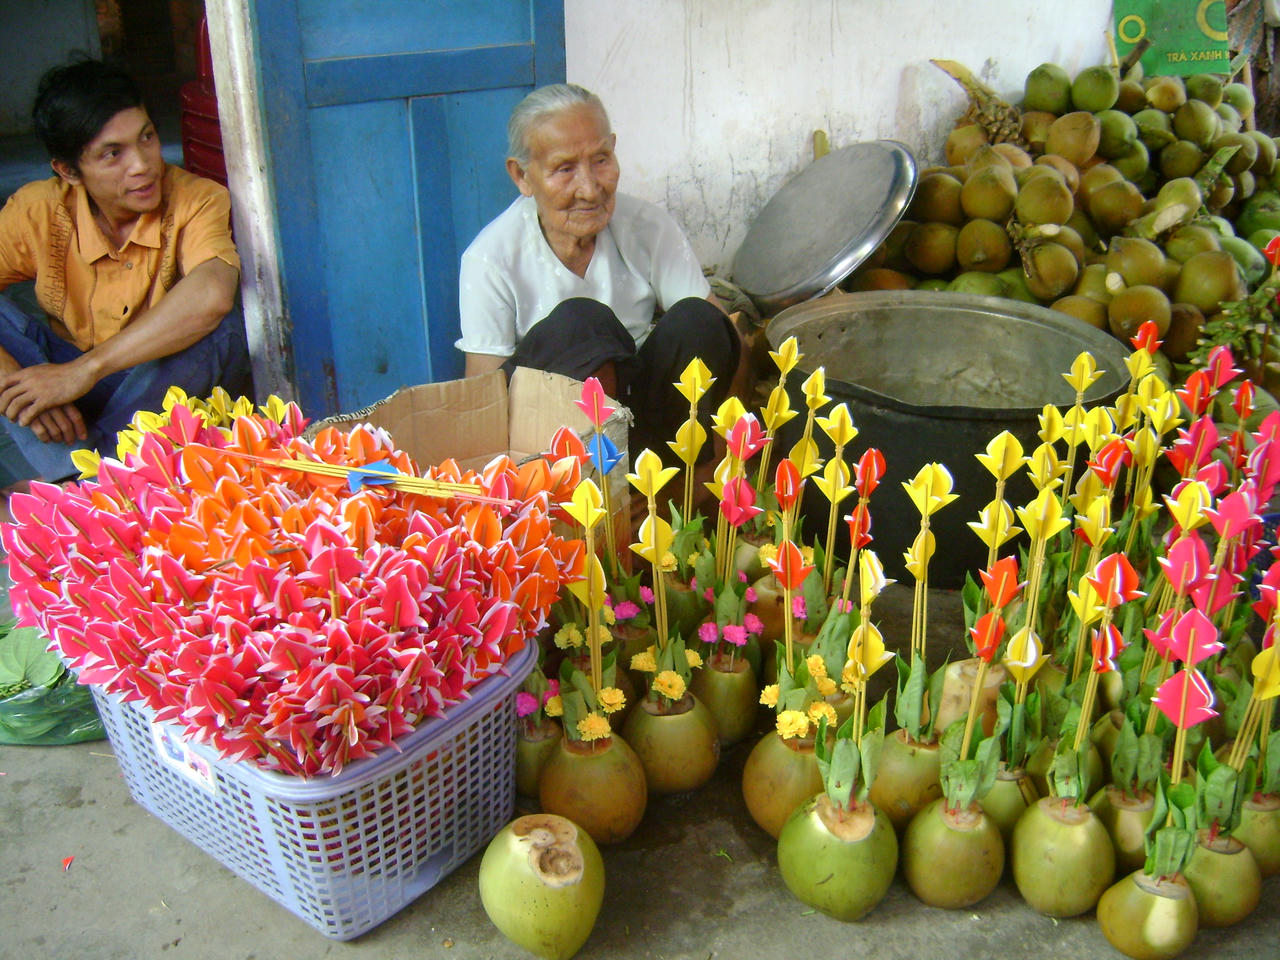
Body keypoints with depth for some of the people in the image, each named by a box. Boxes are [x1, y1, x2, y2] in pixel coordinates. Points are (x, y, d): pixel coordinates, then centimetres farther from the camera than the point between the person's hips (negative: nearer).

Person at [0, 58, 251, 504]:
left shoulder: (198, 200, -19)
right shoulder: (36, 211, -11)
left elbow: (211, 295, -40)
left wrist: (85, 371, -37)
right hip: (67, 374, 2)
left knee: (222, 332, -31)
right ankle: (68, 477, -33)